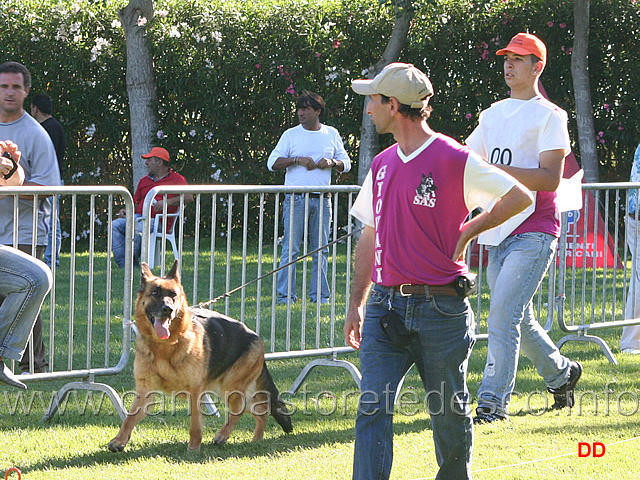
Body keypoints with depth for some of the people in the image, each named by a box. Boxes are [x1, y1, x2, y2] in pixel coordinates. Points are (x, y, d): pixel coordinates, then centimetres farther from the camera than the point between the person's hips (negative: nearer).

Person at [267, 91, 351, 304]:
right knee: (290, 249, -6)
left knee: (321, 250, 4)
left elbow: (346, 164, 16)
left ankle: (319, 295, 9)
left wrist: (331, 162, -5)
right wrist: (297, 160, -12)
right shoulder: (291, 135, 5)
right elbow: (272, 163, 1)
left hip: (322, 200, 2)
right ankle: (285, 294, -4)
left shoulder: (332, 134, 12)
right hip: (296, 198, -2)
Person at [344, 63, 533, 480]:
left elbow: (521, 197, -5)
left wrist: (468, 231, -4)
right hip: (386, 306, 5)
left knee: (450, 413, 8)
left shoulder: (455, 160, -8)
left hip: (442, 307, -5)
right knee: (373, 408, -7)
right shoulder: (382, 165, 13)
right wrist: (357, 303, 17)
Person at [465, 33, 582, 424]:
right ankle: (561, 373, 35)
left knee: (503, 314, -17)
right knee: (519, 320, 14)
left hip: (534, 232, -8)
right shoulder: (493, 114, 17)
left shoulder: (549, 116, -6)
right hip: (499, 231, 8)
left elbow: (550, 178, -15)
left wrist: (496, 170, -24)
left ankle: (493, 402, -18)